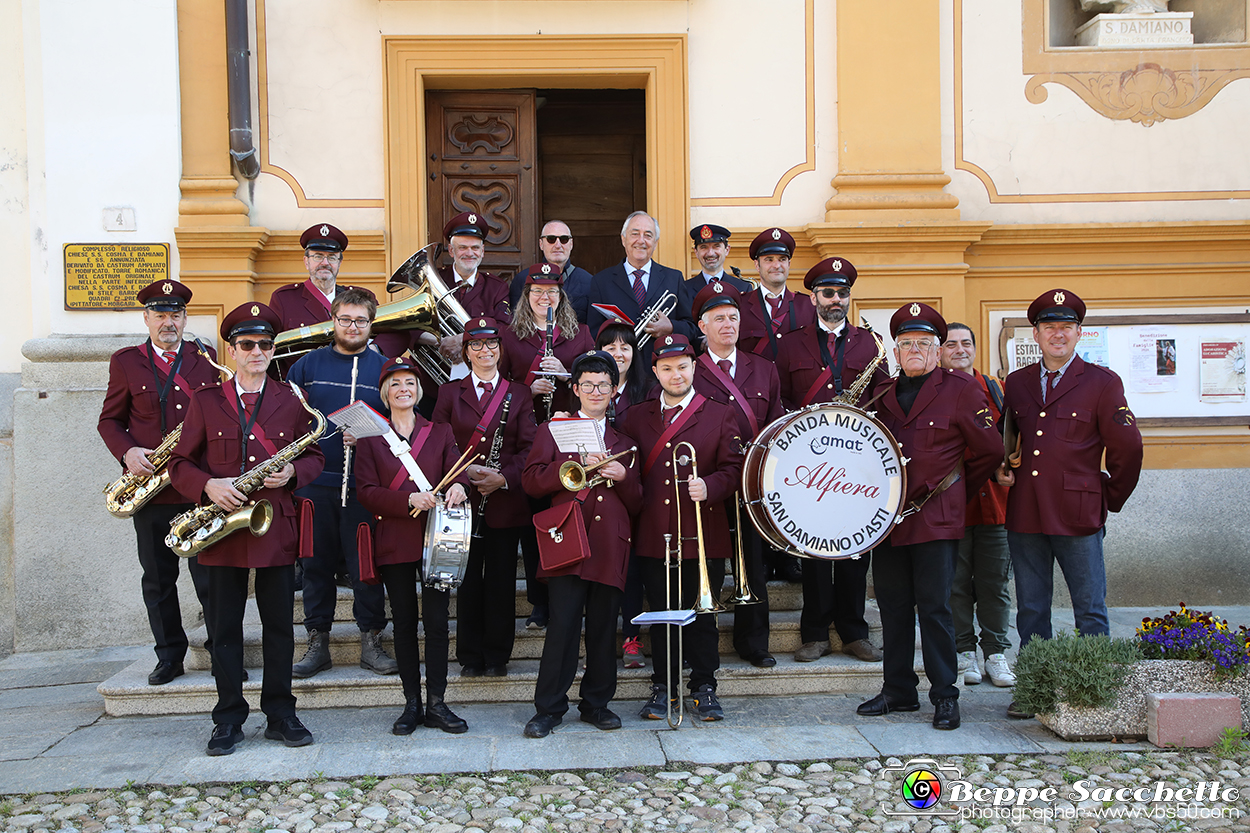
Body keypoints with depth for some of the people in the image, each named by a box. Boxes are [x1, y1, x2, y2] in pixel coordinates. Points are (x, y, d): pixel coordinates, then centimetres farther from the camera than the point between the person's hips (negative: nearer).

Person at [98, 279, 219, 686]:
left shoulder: (206, 359, 9)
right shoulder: (126, 362, 7)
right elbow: (109, 420, 9)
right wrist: (127, 453, -10)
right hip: (150, 487, 0)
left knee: (210, 575, 1)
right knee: (157, 577, 8)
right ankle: (169, 654, 20)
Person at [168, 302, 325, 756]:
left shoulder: (292, 401, 8)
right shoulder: (205, 401, 6)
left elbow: (314, 456, 12)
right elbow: (180, 463, 5)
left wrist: (292, 472, -10)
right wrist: (209, 485, -14)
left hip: (277, 526, 1)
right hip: (222, 525, 0)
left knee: (279, 625, 5)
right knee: (224, 627, 5)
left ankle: (280, 715, 16)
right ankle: (229, 719, 15)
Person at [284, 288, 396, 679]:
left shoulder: (383, 368, 7)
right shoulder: (308, 364, 9)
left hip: (363, 484, -1)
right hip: (314, 482, 1)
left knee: (365, 564, 2)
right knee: (317, 563, 7)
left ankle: (371, 642, 14)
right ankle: (318, 643, 17)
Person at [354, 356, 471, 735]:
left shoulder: (440, 432, 12)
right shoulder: (369, 437, 7)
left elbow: (457, 472, 2)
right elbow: (367, 491, -1)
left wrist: (459, 487, -23)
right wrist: (409, 499, -16)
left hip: (435, 536, 0)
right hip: (394, 541, 0)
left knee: (437, 620, -3)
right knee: (404, 622, 5)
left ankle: (437, 704, 6)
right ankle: (412, 704, 13)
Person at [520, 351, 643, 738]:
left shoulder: (624, 444, 21)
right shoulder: (553, 430, 13)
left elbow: (637, 506, 17)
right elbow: (532, 481, -2)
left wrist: (623, 477, -3)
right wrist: (579, 462, -11)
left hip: (611, 546, 3)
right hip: (568, 542, -3)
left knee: (604, 629, 5)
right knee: (562, 626, -7)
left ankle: (596, 703, 18)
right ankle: (549, 708, 2)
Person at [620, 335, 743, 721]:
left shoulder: (719, 416, 6)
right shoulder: (636, 417, 12)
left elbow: (734, 468, -1)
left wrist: (709, 486, -20)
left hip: (704, 536, -2)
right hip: (654, 536, 2)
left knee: (702, 614, 3)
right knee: (661, 614, 8)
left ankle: (704, 688, 17)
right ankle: (662, 686, 20)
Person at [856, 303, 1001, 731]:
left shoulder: (961, 389, -1)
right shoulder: (882, 393, 11)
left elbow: (989, 450, 4)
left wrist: (955, 490, 9)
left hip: (936, 519, -4)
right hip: (888, 516, 4)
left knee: (934, 608, -4)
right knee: (893, 607, 9)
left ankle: (945, 696, 7)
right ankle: (898, 691, 20)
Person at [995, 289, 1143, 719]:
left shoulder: (1103, 382, 0)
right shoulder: (1016, 384, 12)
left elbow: (1127, 446, 1)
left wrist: (1111, 499, 4)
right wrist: (1002, 470, 8)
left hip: (1078, 515, -4)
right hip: (1025, 515, 4)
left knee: (1090, 612, 3)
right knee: (1030, 611, 11)